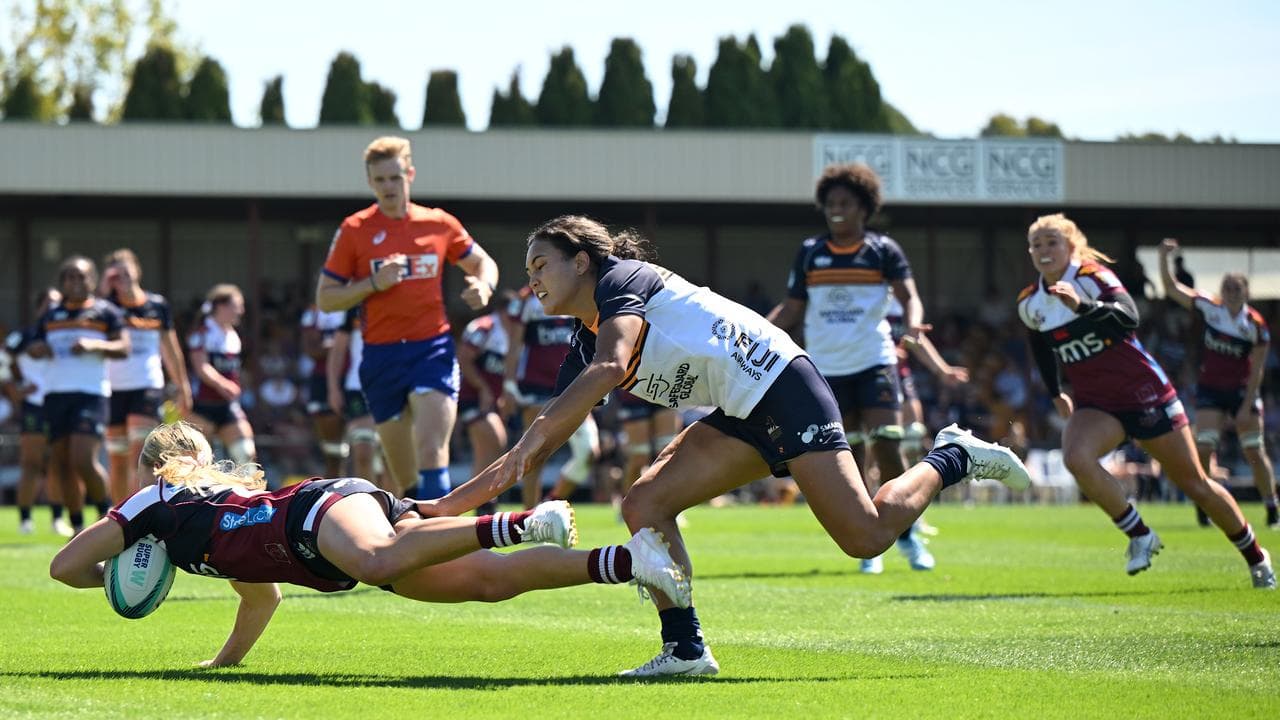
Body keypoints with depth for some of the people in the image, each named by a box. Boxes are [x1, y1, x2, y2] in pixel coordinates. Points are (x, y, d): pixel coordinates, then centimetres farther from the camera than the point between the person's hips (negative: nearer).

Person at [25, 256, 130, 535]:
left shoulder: (105, 312, 4)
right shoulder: (51, 316, 17)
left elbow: (123, 347, -2)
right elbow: (34, 348, 23)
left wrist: (94, 345, -17)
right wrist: (37, 349, 0)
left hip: (91, 393, -5)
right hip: (56, 393, 5)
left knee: (83, 461, -17)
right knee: (61, 465, 3)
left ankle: (106, 511, 5)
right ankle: (77, 527, 12)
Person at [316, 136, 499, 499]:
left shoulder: (440, 224, 6)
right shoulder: (354, 230, 2)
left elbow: (483, 263, 21)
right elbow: (324, 299, 3)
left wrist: (484, 286, -3)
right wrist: (374, 283, -12)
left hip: (433, 349, -1)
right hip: (382, 356, 1)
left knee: (431, 453, -18)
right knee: (405, 473, 5)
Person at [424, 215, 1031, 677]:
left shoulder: (620, 279, -10)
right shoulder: (582, 349, 14)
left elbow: (611, 368, -29)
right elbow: (540, 446, 14)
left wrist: (530, 439, -30)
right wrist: (446, 505, 9)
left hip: (780, 384, -9)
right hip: (741, 417, 9)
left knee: (866, 536, -15)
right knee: (645, 504, -6)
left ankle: (952, 458, 10)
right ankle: (685, 649, -6)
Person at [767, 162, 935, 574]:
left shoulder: (883, 249, 2)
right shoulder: (810, 252, 8)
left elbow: (909, 296, -6)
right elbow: (792, 310, 12)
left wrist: (912, 323, -28)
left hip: (875, 361, -2)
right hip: (827, 367, 2)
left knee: (886, 445, -14)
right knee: (848, 460, 2)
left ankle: (907, 537, 1)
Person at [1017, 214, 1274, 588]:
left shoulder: (1093, 277, -16)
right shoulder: (1030, 304, 0)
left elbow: (1129, 318, -36)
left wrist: (1082, 307, -50)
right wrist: (1055, 393, 26)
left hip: (1143, 394, -4)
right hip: (1094, 403, 4)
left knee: (1194, 483, 4)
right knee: (1076, 457, -29)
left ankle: (1256, 556, 24)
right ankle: (1139, 536, -13)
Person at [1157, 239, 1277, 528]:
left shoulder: (1256, 325, -13)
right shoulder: (1210, 309, -6)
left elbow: (1257, 371, -11)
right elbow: (1173, 289, -6)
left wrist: (1247, 406, -14)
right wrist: (1164, 258, -20)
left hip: (1242, 391, -2)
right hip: (1210, 390, 2)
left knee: (1254, 452, 0)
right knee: (1204, 447, -12)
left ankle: (1272, 510, 13)